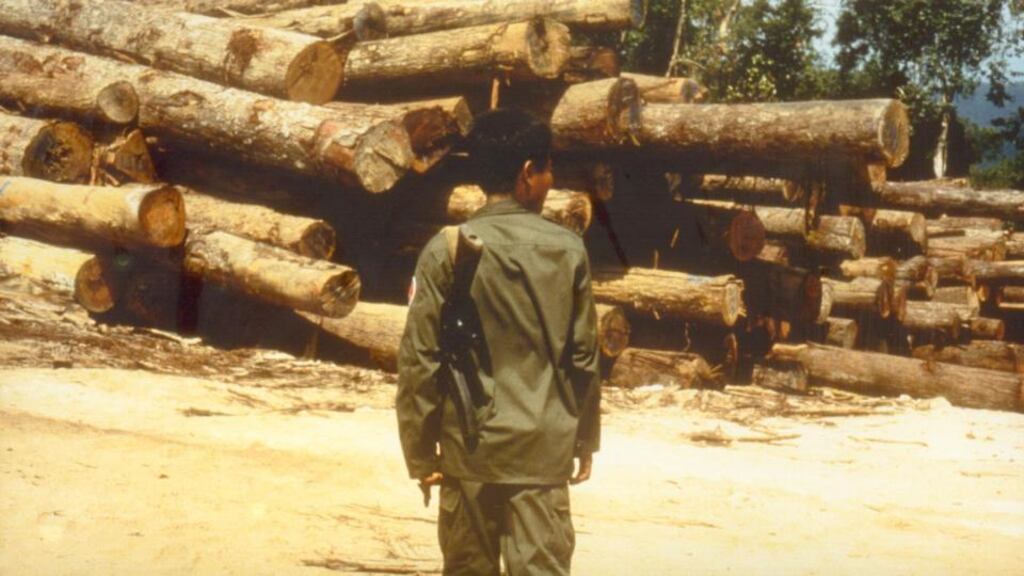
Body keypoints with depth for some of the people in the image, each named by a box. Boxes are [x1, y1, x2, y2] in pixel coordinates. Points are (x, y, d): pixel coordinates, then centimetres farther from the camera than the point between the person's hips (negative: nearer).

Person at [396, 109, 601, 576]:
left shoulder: (446, 251, -6)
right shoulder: (568, 249, -3)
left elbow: (420, 359, -6)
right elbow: (583, 355, 2)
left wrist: (421, 450, 3)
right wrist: (586, 439, 13)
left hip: (470, 446, 0)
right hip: (545, 448, 0)